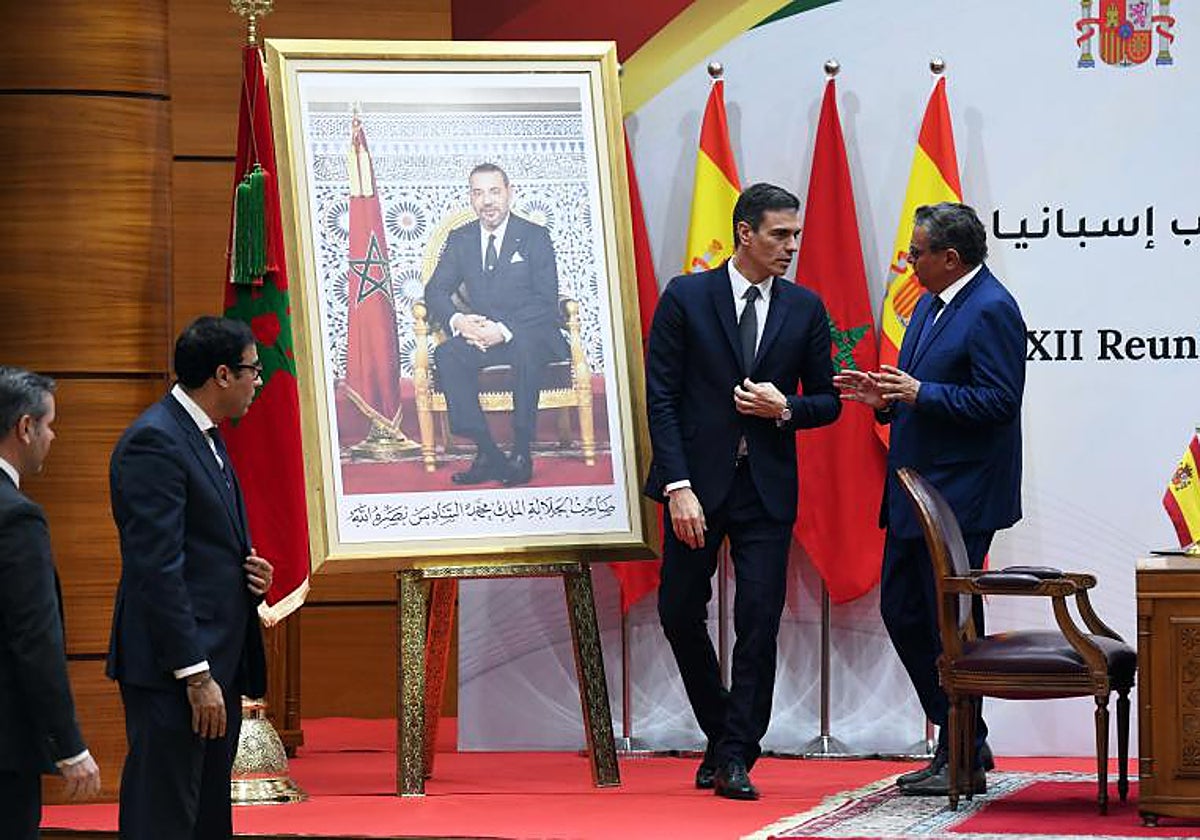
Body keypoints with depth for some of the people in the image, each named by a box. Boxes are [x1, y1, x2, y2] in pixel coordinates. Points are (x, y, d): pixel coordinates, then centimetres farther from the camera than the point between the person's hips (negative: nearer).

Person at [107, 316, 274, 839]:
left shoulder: (205, 437, 16)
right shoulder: (154, 442, -15)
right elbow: (157, 569, -20)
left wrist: (248, 571, 4)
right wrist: (195, 674, -22)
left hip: (218, 659, 10)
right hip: (172, 671, -10)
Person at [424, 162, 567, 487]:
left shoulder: (535, 237, -1)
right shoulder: (460, 239, 10)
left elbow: (546, 302, -9)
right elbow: (435, 291, 7)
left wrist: (504, 329, -23)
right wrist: (457, 321, -16)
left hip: (529, 335, -4)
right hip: (481, 334, 4)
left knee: (525, 349, -39)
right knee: (446, 355, -28)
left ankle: (521, 454, -30)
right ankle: (488, 454, -29)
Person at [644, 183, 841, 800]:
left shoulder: (805, 309, 5)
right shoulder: (685, 298, -2)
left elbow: (827, 401, 12)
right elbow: (660, 398, -5)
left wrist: (785, 409, -11)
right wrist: (678, 487, -13)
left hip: (766, 488, 1)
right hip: (697, 482, -1)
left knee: (759, 621, -6)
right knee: (680, 614, 4)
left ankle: (736, 758, 0)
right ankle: (722, 732, 24)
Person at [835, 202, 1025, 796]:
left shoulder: (991, 312, -15)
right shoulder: (929, 306, 15)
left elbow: (998, 402, -22)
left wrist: (919, 393, -23)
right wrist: (884, 396, 5)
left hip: (960, 497, -10)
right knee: (901, 612, 12)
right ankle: (958, 742, 21)